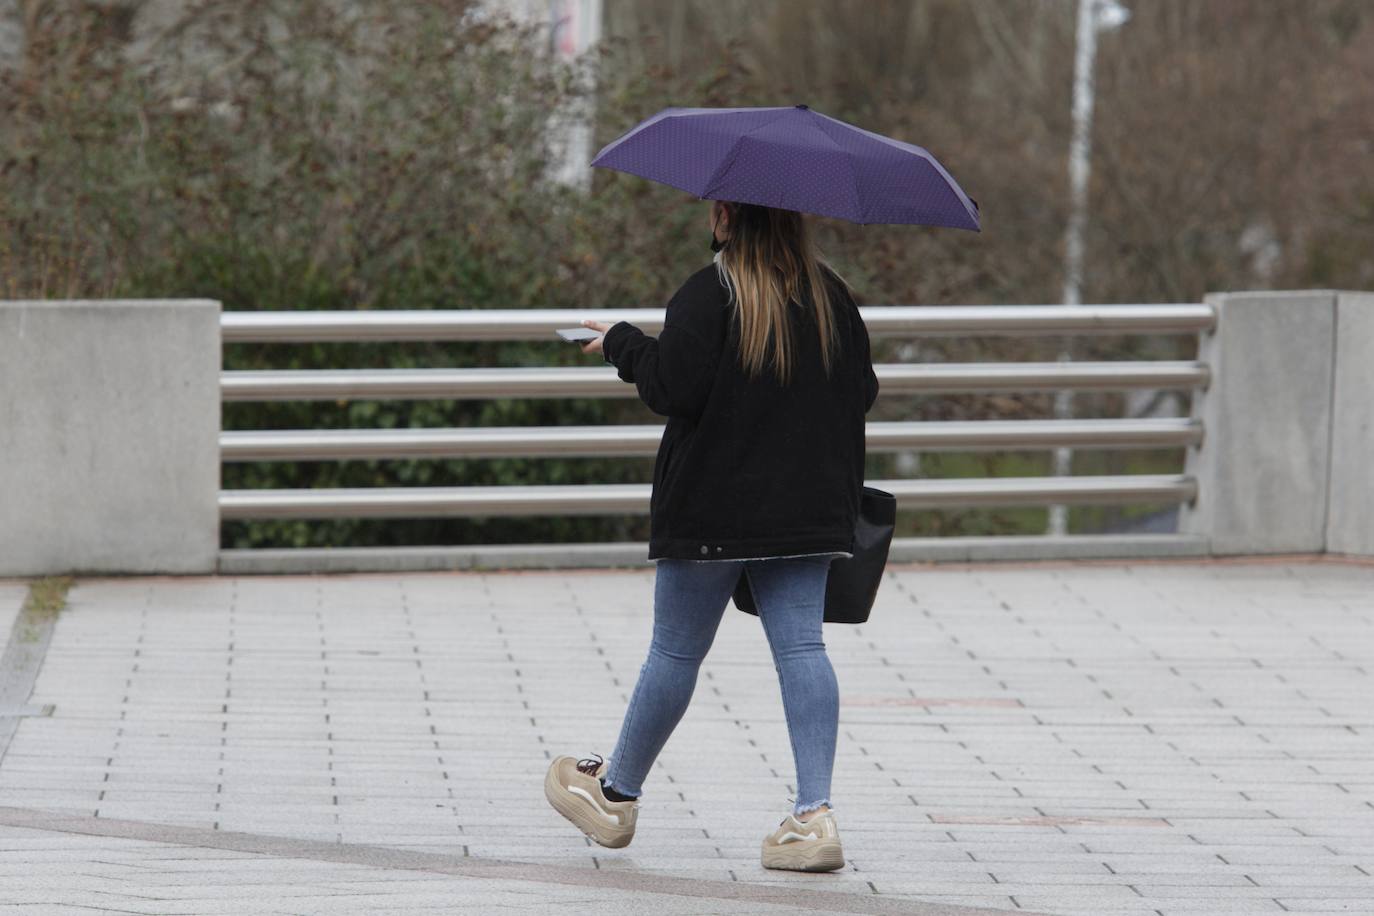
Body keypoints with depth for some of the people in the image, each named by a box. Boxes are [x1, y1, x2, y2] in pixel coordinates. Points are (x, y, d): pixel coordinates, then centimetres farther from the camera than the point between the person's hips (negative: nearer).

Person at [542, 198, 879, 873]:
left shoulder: (708, 294, -12)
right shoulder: (832, 294, 7)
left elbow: (677, 388, -17)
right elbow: (862, 391, 11)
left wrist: (623, 344, -1)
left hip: (713, 507, -4)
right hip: (810, 507, 4)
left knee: (676, 649, 7)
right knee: (800, 646, 0)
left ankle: (614, 793, 25)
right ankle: (814, 813, -12)